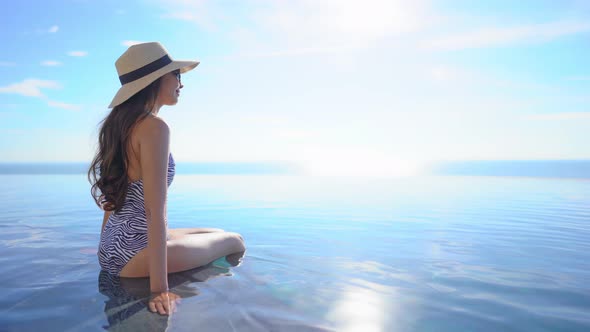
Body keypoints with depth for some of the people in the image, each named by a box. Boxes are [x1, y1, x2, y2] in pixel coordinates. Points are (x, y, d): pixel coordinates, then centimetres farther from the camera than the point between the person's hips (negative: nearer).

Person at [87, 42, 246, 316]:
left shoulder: (120, 124, 9)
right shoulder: (154, 126, -19)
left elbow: (115, 195, 14)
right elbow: (155, 211, -25)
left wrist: (108, 256, 22)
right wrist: (159, 288, -24)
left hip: (114, 247, 9)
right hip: (136, 251, -9)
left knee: (219, 234, 21)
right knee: (235, 242, 7)